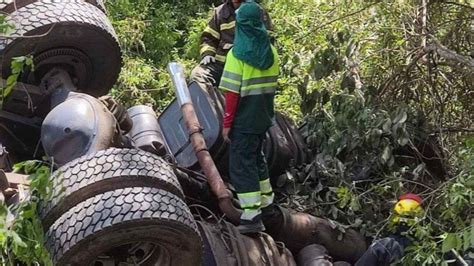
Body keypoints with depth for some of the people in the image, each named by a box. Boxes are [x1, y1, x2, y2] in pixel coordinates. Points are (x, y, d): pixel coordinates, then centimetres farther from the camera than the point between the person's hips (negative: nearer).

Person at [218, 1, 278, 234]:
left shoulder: (238, 53, -15)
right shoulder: (270, 51, 5)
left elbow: (232, 92, -16)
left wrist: (227, 123, -11)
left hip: (244, 118, -7)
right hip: (264, 116, 7)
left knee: (241, 164, -2)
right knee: (256, 156, 25)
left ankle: (253, 217, -7)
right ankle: (265, 199, 37)